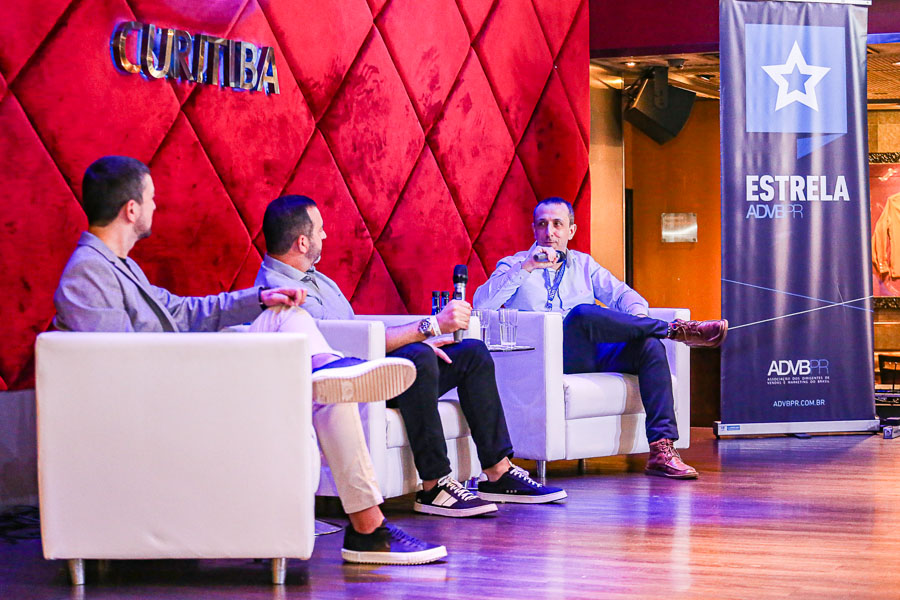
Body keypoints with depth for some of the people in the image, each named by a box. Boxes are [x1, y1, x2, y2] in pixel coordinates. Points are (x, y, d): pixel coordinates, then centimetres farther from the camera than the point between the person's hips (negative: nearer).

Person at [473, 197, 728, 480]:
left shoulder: (584, 264, 25)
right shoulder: (515, 265, 14)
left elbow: (623, 294, 17)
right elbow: (482, 303, -3)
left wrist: (638, 316, -7)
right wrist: (526, 268, -11)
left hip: (594, 355, 4)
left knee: (650, 346, -25)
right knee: (582, 312, -35)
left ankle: (662, 450, -33)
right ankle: (677, 330, -25)